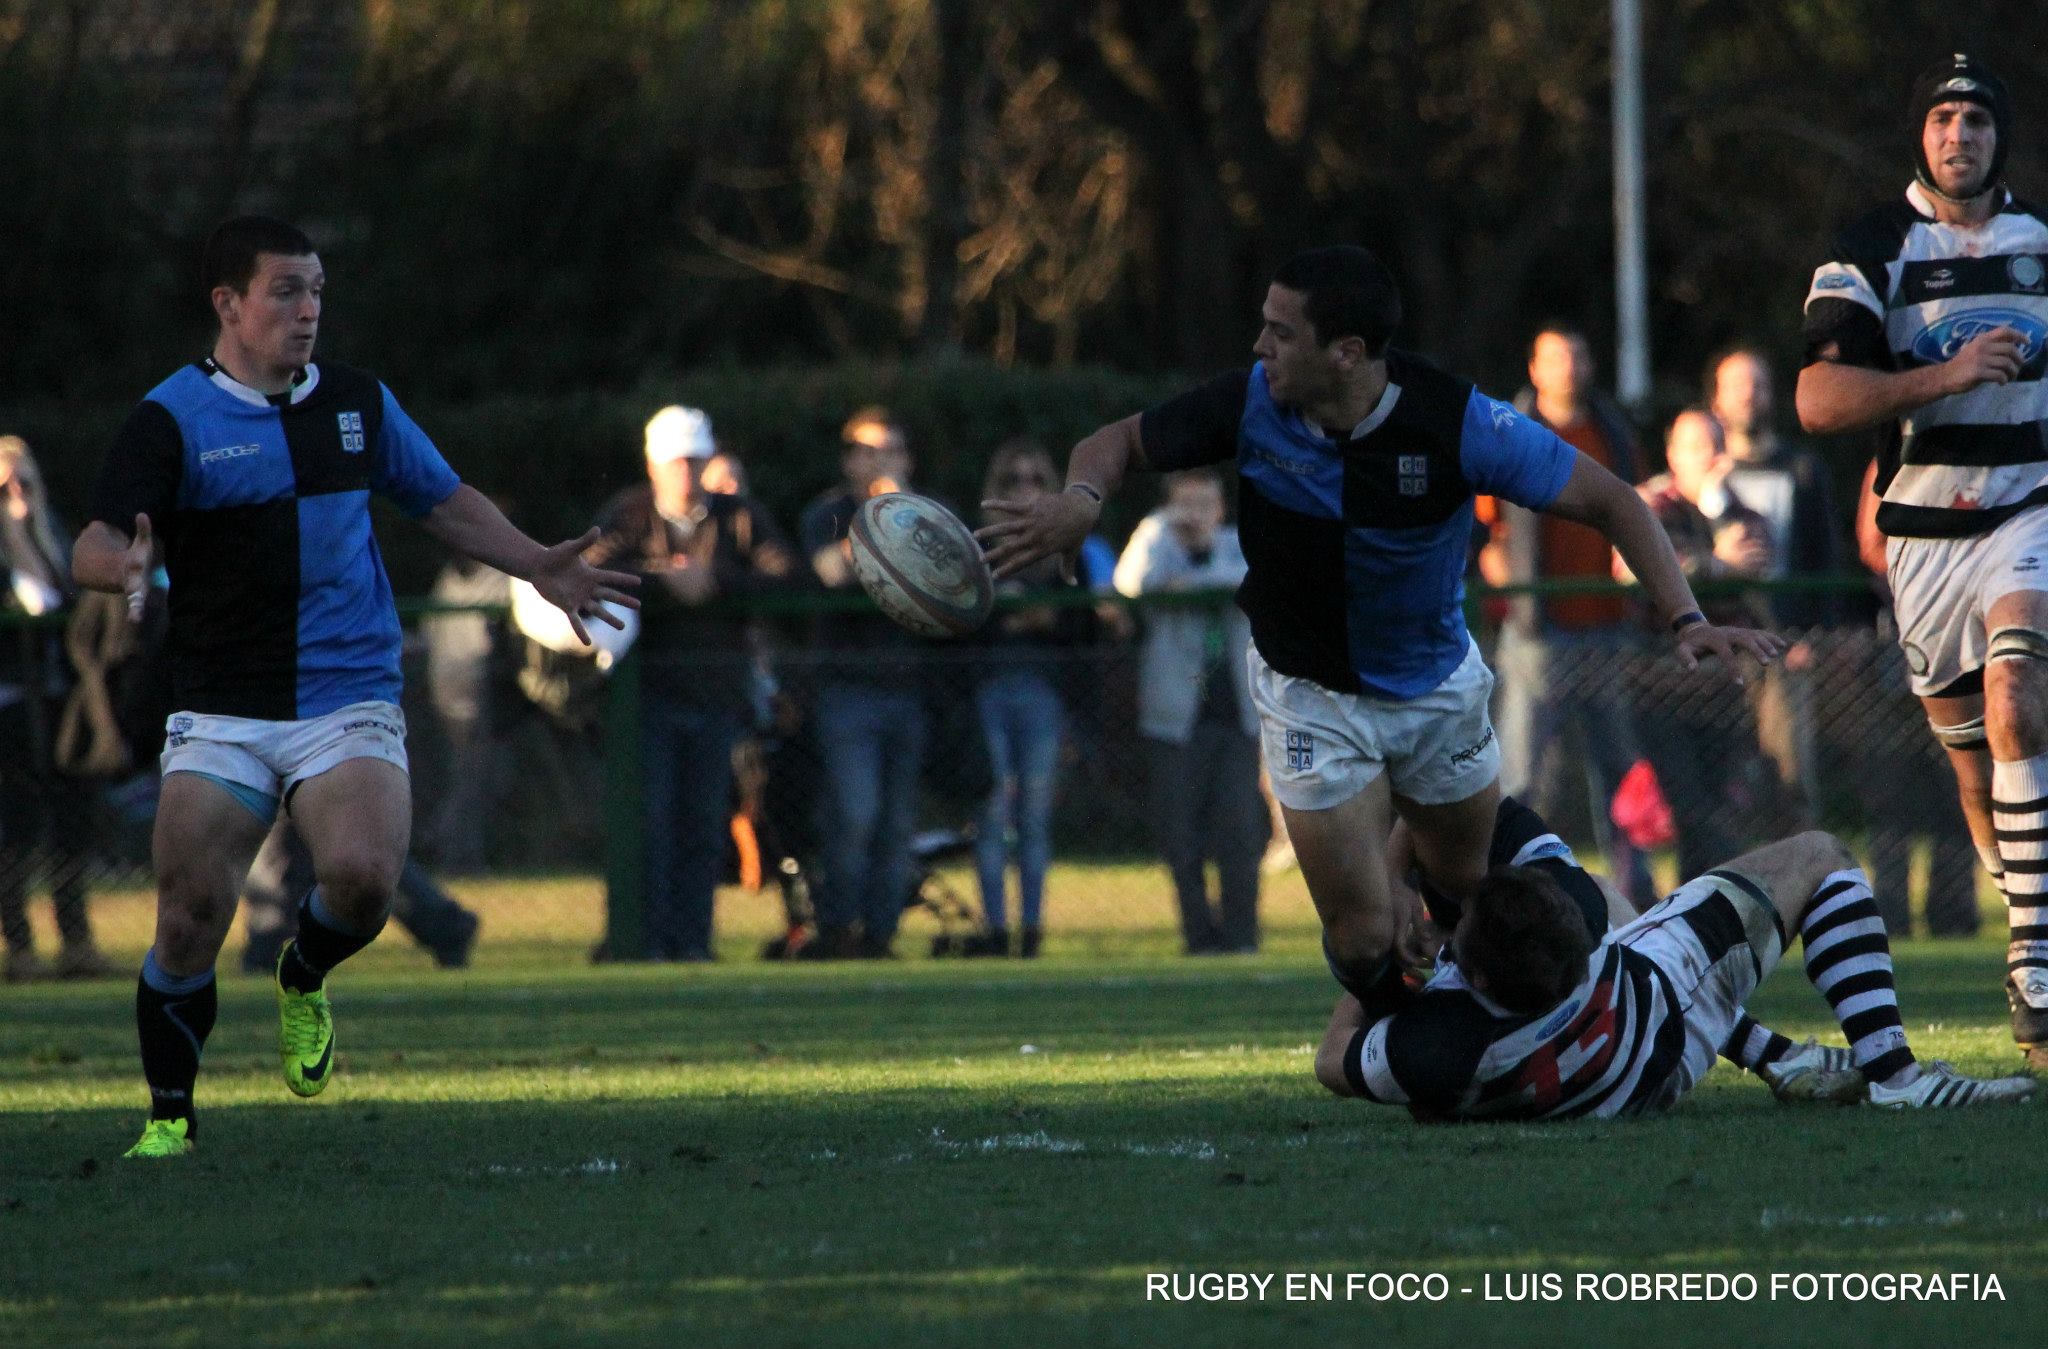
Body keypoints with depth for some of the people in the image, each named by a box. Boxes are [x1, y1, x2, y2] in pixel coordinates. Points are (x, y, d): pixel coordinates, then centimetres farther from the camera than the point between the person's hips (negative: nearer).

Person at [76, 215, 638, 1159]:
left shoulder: (359, 404, 11)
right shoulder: (170, 420, -3)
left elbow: (447, 504, 24)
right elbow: (94, 546, -14)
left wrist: (537, 566, 12)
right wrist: (119, 564, -37)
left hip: (348, 703, 2)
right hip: (220, 716, -2)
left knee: (363, 873, -24)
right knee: (188, 917, -9)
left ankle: (304, 980, 10)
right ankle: (169, 1118, 10)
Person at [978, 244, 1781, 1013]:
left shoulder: (1457, 423, -26)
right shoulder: (1250, 406, -22)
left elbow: (1611, 502, -19)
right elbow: (1121, 442, -6)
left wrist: (1685, 620, -31)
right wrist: (1082, 499, -30)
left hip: (1437, 685, 0)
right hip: (1311, 694, 0)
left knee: (1464, 883, 15)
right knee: (1362, 938, -6)